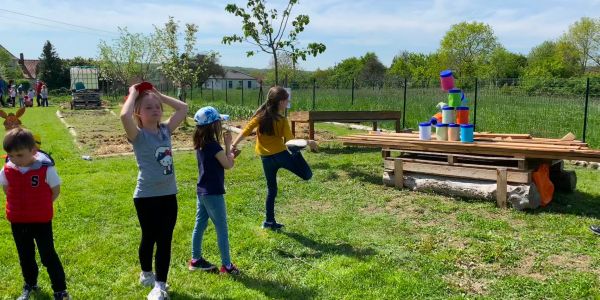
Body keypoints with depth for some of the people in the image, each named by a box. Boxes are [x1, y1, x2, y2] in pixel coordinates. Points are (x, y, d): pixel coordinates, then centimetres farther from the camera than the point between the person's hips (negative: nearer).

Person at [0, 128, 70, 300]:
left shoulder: (46, 169, -19)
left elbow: (56, 191, -6)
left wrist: (40, 206, -3)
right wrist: (23, 204, 4)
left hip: (41, 220, -4)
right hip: (17, 221, 4)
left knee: (48, 255, 2)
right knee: (25, 256, 20)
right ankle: (30, 285, 42)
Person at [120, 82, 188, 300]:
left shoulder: (165, 130, 5)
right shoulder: (138, 135, -10)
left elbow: (183, 108, 6)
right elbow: (124, 115, -30)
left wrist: (159, 95, 6)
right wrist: (133, 93, -14)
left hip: (169, 195, 5)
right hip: (146, 197, -4)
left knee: (165, 241, 7)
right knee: (149, 238, 13)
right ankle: (146, 274, 38)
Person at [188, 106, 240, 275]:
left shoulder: (200, 144, 5)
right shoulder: (213, 145, -21)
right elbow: (228, 165, -12)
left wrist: (228, 152, 5)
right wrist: (228, 144, -6)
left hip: (202, 191, 9)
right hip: (213, 193, -9)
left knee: (200, 225, 17)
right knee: (221, 229, 1)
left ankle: (196, 259, 28)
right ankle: (226, 265, 9)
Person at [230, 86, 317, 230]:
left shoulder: (260, 115, -1)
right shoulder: (282, 120, -10)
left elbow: (246, 131, -7)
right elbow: (290, 141, -9)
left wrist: (233, 145, -4)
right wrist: (308, 143, 3)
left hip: (266, 158, 5)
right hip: (280, 154, -5)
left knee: (271, 189, 16)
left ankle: (269, 221, 19)